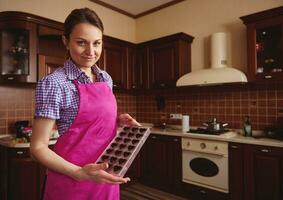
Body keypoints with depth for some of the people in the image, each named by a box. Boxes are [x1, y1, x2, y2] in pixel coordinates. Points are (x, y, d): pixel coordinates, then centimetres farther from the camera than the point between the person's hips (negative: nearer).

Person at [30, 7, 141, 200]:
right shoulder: (54, 83, -16)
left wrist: (119, 119, -5)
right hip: (71, 181, -5)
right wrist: (79, 173, -26)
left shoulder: (106, 78, 2)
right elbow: (38, 147, -13)